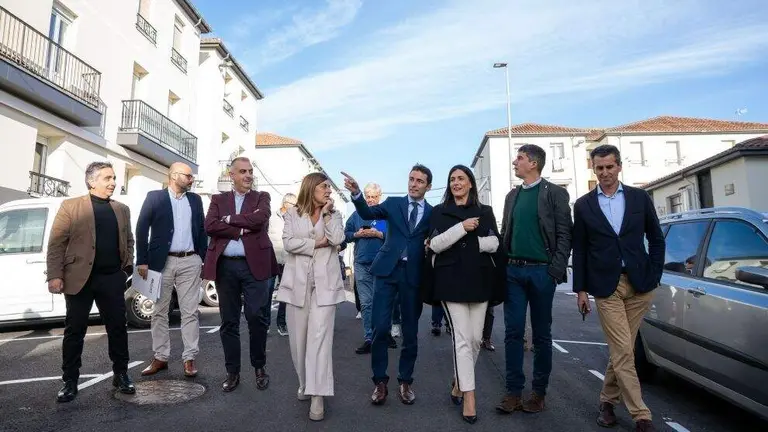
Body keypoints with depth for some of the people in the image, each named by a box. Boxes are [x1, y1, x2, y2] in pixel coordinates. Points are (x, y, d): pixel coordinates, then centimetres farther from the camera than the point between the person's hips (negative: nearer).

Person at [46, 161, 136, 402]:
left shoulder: (122, 210, 12)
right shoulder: (70, 206, 0)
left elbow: (128, 241, 16)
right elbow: (56, 244, -4)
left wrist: (128, 266, 4)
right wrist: (54, 276, -11)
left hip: (112, 279, 3)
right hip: (79, 278, -3)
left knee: (117, 328, 7)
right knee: (74, 331, 7)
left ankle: (121, 374, 19)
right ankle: (70, 381, 19)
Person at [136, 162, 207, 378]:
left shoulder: (195, 199, 11)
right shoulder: (154, 197, 1)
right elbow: (141, 230, -2)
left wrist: (204, 260, 6)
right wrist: (142, 261, -8)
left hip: (190, 262, 2)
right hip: (162, 262, -1)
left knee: (190, 312, 2)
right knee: (159, 312, 7)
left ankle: (189, 358, 9)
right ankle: (160, 357, 19)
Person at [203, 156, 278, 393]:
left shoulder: (261, 197, 9)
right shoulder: (219, 199, 13)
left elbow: (259, 219, -12)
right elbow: (210, 226, -4)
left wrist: (229, 219, -4)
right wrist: (241, 230, -11)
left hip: (254, 265, -2)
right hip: (225, 266, 2)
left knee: (256, 318, -4)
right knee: (229, 321, 8)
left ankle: (260, 367, 16)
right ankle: (232, 372, 20)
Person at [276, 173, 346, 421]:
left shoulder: (334, 214, 11)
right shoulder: (293, 214, 8)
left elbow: (337, 239, -7)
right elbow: (288, 243, -6)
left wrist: (326, 213, -4)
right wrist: (317, 243, -8)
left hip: (325, 282, -1)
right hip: (298, 282, 1)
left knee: (319, 336, -8)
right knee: (299, 337, 8)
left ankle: (317, 396, -6)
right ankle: (305, 383, 28)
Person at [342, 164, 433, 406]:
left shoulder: (433, 213, 7)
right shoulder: (393, 203, 8)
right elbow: (367, 213, -7)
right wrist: (356, 193, -23)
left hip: (413, 276, 0)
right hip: (387, 271, 0)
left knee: (410, 331, 8)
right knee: (380, 327, -2)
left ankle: (405, 381, 24)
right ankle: (380, 381, 13)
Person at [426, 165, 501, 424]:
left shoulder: (485, 211, 12)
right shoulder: (439, 212, 8)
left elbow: (494, 244, 2)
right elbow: (435, 244, -5)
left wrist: (470, 241, -10)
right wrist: (462, 228, -14)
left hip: (479, 279, 3)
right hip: (452, 280, -2)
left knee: (475, 338, 7)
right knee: (462, 338, -7)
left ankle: (459, 383, 28)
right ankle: (469, 398, 0)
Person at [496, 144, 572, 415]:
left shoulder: (555, 193, 0)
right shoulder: (512, 196, 14)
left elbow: (564, 235, -5)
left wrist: (556, 270, -13)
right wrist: (502, 267, 5)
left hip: (541, 272, -4)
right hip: (513, 271, 4)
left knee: (541, 335, 6)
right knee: (513, 333, 3)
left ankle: (539, 392, 17)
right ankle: (514, 391, 10)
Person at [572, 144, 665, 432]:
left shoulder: (640, 198, 7)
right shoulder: (583, 205, 4)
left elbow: (656, 239, 11)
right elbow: (579, 250, 4)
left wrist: (654, 275, 1)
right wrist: (581, 289, 1)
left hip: (640, 283, 2)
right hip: (606, 286, -1)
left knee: (621, 349, 9)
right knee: (623, 351, -4)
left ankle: (608, 400, 28)